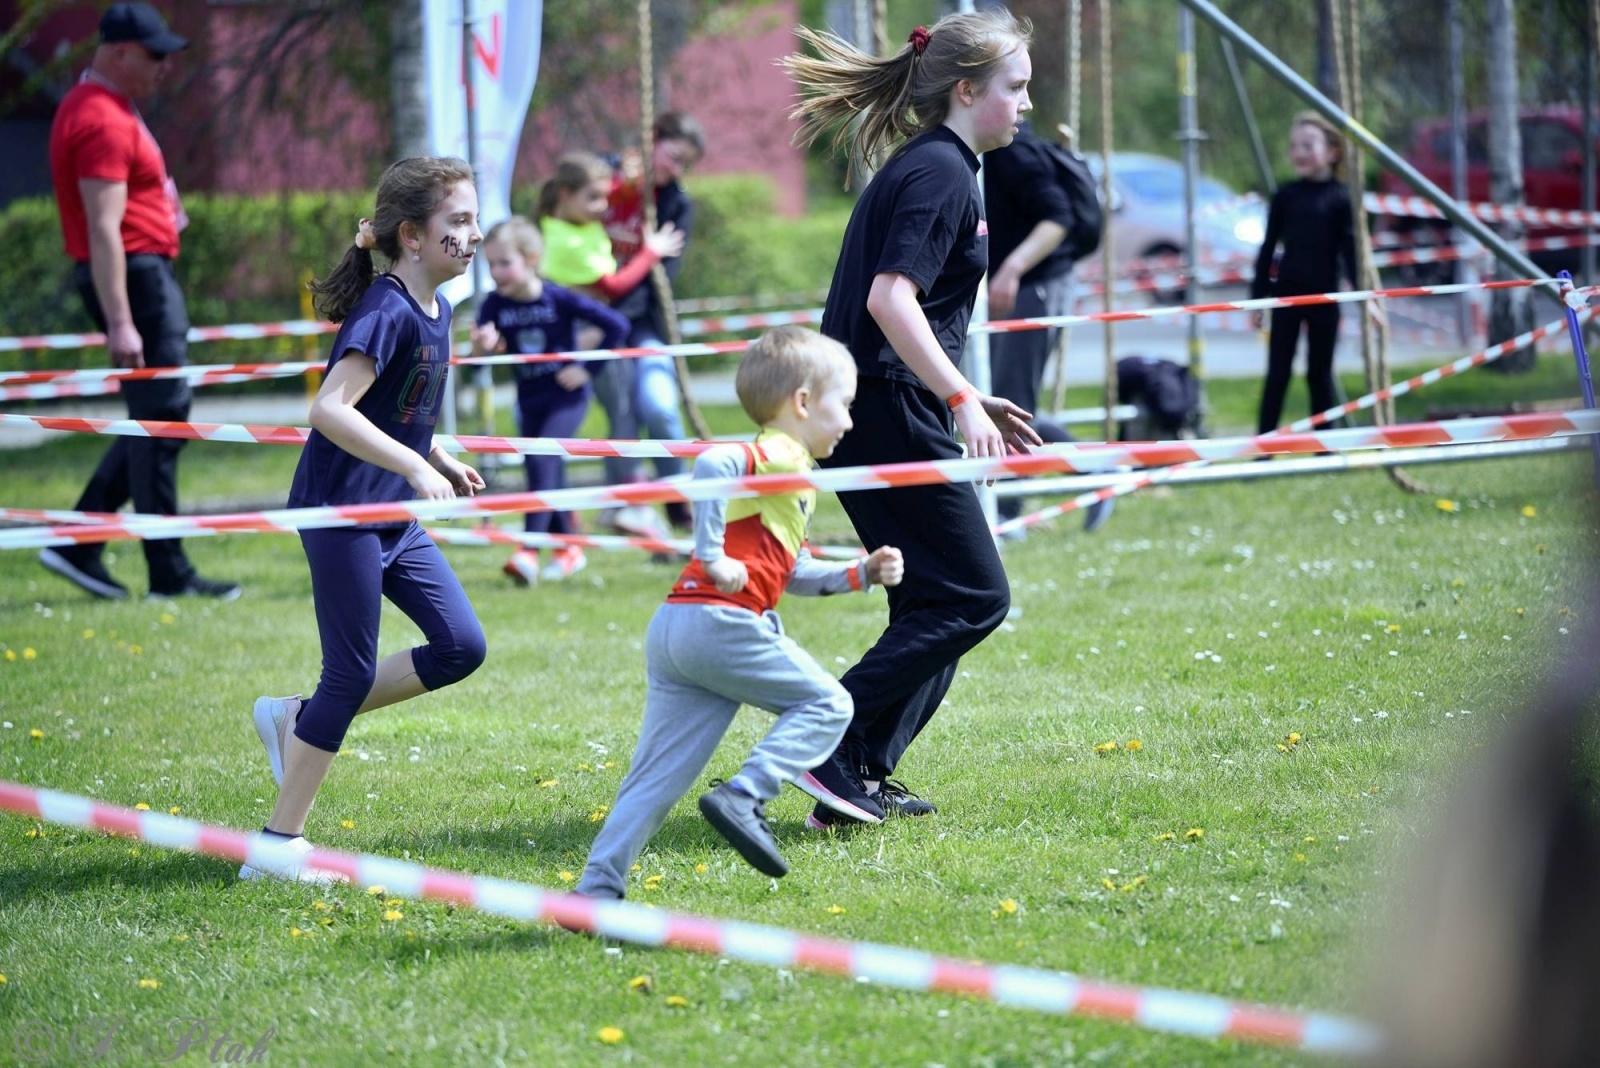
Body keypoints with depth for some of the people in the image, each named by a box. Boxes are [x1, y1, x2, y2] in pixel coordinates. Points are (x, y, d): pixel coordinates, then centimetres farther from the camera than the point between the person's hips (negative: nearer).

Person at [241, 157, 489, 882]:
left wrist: (442, 461, 15)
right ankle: (278, 844, 4)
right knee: (352, 674, -5)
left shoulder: (434, 309, 9)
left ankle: (299, 718, 16)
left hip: (394, 517, 9)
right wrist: (415, 467, -31)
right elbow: (330, 409, -29)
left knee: (461, 647, 6)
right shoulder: (387, 311, -20)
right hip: (342, 512, -9)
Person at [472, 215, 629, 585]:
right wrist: (482, 345, -34)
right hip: (529, 400, 5)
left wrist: (587, 369, -12)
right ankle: (569, 547, 30)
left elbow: (617, 326, -11)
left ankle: (529, 551, -25)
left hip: (566, 396, -5)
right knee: (547, 472, 12)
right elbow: (478, 356, -11)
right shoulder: (494, 305, -7)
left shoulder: (560, 300, -16)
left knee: (542, 459, -21)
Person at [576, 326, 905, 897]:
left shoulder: (783, 467, 28)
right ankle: (743, 798, -14)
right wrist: (713, 556, -22)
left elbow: (790, 572, 34)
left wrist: (860, 573, 26)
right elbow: (712, 462, -25)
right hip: (720, 620, -9)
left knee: (657, 776, 7)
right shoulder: (781, 456, -4)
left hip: (672, 628, 9)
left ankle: (596, 889, 1)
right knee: (825, 705, 2)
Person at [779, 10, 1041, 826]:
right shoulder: (942, 171, -12)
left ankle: (861, 777, 11)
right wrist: (962, 399, -26)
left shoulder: (921, 167, 19)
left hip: (868, 414, 10)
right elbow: (891, 299, -24)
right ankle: (831, 747, -11)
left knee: (936, 602, 13)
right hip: (891, 417, -10)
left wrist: (966, 402, 24)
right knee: (973, 596, -7)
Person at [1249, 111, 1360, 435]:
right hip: (1286, 293, 2)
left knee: (1320, 373, 7)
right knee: (1278, 372, 2)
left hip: (1324, 297, -2)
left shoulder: (1340, 198, -4)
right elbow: (1269, 247, 7)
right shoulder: (1285, 196, 2)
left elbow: (1350, 249, -3)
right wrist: (1257, 296, 6)